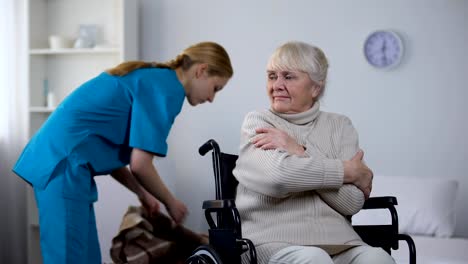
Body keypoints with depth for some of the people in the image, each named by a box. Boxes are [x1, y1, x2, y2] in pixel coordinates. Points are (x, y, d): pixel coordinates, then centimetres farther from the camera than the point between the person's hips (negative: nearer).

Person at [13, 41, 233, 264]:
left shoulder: (150, 78, 20)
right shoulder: (168, 89, -9)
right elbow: (140, 165, -13)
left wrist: (142, 193, 22)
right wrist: (171, 203, 3)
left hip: (54, 159, 10)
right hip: (64, 164, -10)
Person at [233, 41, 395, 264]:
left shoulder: (340, 126, 13)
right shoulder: (257, 121, 6)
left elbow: (353, 203, -1)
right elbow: (277, 176, -16)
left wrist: (300, 152, -8)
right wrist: (349, 171, -5)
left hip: (336, 241, 3)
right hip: (272, 242, -3)